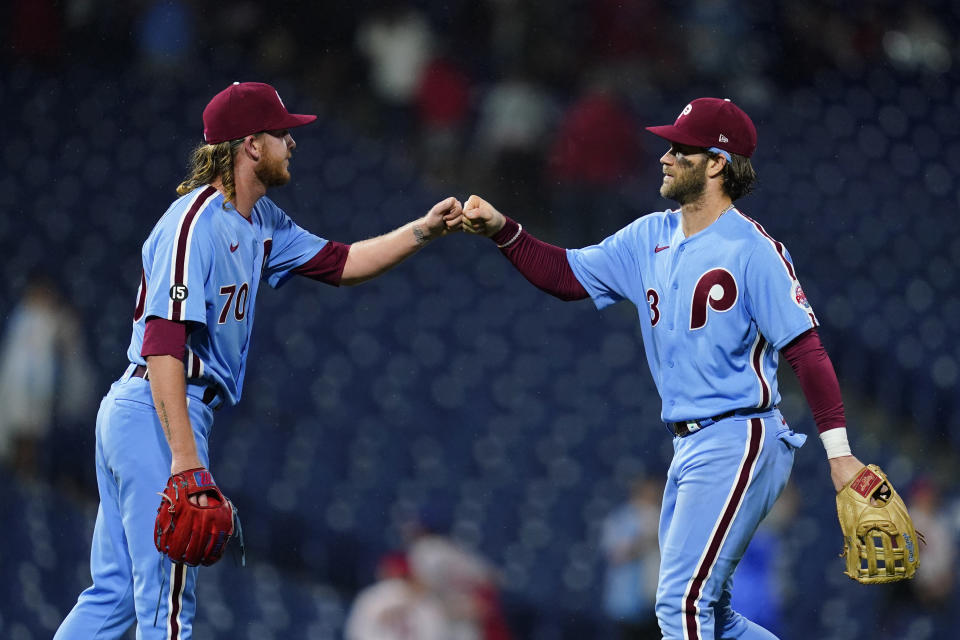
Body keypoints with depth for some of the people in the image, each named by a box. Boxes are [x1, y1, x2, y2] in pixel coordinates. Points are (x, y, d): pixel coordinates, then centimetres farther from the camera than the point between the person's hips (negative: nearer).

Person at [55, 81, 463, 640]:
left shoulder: (260, 221, 13)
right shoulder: (196, 221, -17)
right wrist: (185, 458, -29)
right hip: (160, 413, -10)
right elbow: (162, 344, -24)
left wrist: (425, 230, 10)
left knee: (114, 594, 11)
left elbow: (340, 263, 23)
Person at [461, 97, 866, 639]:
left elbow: (805, 348, -15)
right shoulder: (651, 238, 12)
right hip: (691, 449, 9)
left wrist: (839, 453, -19)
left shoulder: (752, 248, -12)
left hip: (739, 444, -9)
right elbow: (566, 274, 15)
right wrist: (502, 229, -1)